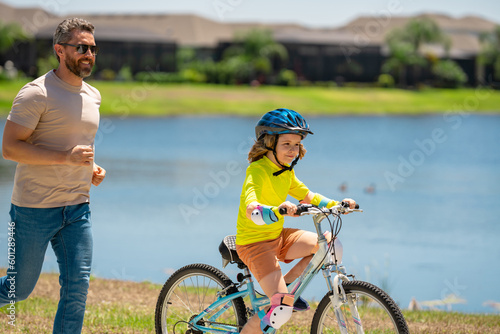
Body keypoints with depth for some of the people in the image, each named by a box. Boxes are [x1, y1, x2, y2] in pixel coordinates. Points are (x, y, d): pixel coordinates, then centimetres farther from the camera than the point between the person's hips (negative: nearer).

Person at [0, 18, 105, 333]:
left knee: (77, 289, 0)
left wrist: (92, 168, 7)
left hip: (77, 209, 6)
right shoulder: (37, 94, -12)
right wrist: (66, 157, -24)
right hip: (34, 210, -6)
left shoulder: (93, 96, 12)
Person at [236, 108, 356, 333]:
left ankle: (286, 287, 5)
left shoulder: (286, 172, 6)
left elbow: (308, 197, 18)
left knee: (332, 245, -8)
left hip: (278, 236, 8)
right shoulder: (258, 171, -22)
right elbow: (251, 210, -38)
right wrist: (279, 210, -58)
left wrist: (336, 205, 2)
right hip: (254, 243, -8)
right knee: (282, 311, -21)